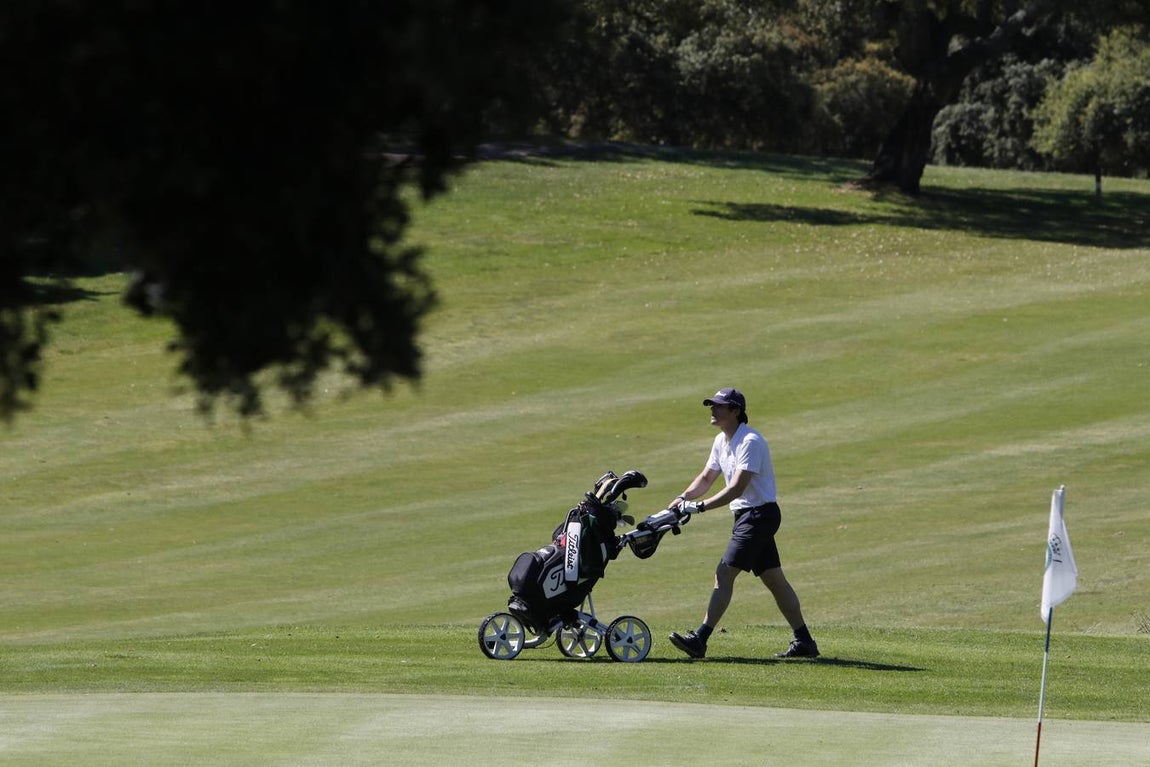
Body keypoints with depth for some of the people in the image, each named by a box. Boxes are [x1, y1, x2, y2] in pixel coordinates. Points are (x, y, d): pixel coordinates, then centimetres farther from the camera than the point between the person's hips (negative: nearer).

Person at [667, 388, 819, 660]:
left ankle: (700, 640, -17)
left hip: (760, 514, -10)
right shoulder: (722, 441, 10)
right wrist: (684, 498, 1)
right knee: (773, 579, 12)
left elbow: (737, 488, -27)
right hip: (747, 515, 10)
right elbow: (706, 477, 19)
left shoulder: (750, 442, -19)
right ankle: (804, 642, 16)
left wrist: (700, 506, -30)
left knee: (724, 574, -14)